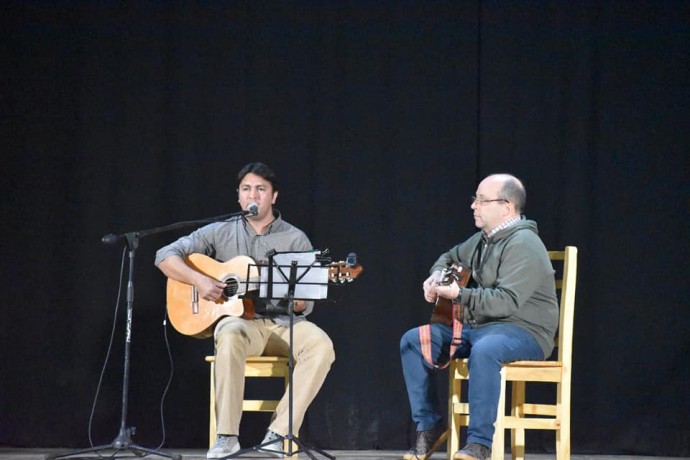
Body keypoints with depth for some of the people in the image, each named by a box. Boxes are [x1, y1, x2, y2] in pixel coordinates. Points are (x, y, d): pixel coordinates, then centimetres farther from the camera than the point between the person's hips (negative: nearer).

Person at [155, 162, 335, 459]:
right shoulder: (221, 233, 6)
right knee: (230, 335, -39)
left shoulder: (296, 240, 5)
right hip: (241, 320, -1)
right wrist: (199, 280, -14)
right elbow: (165, 256, 1)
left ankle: (279, 432, -30)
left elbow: (304, 305, 2)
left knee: (321, 346, -31)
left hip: (284, 324, 1)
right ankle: (227, 436, -32)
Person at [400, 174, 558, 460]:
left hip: (523, 330, -9)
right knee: (413, 341, -3)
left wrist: (459, 294, -35)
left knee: (484, 350, -42)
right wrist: (437, 277, 8)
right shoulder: (484, 239, 12)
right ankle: (430, 426, 0)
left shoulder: (522, 245, -18)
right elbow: (450, 258, 31)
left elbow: (506, 301, -29)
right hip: (477, 326, 10)